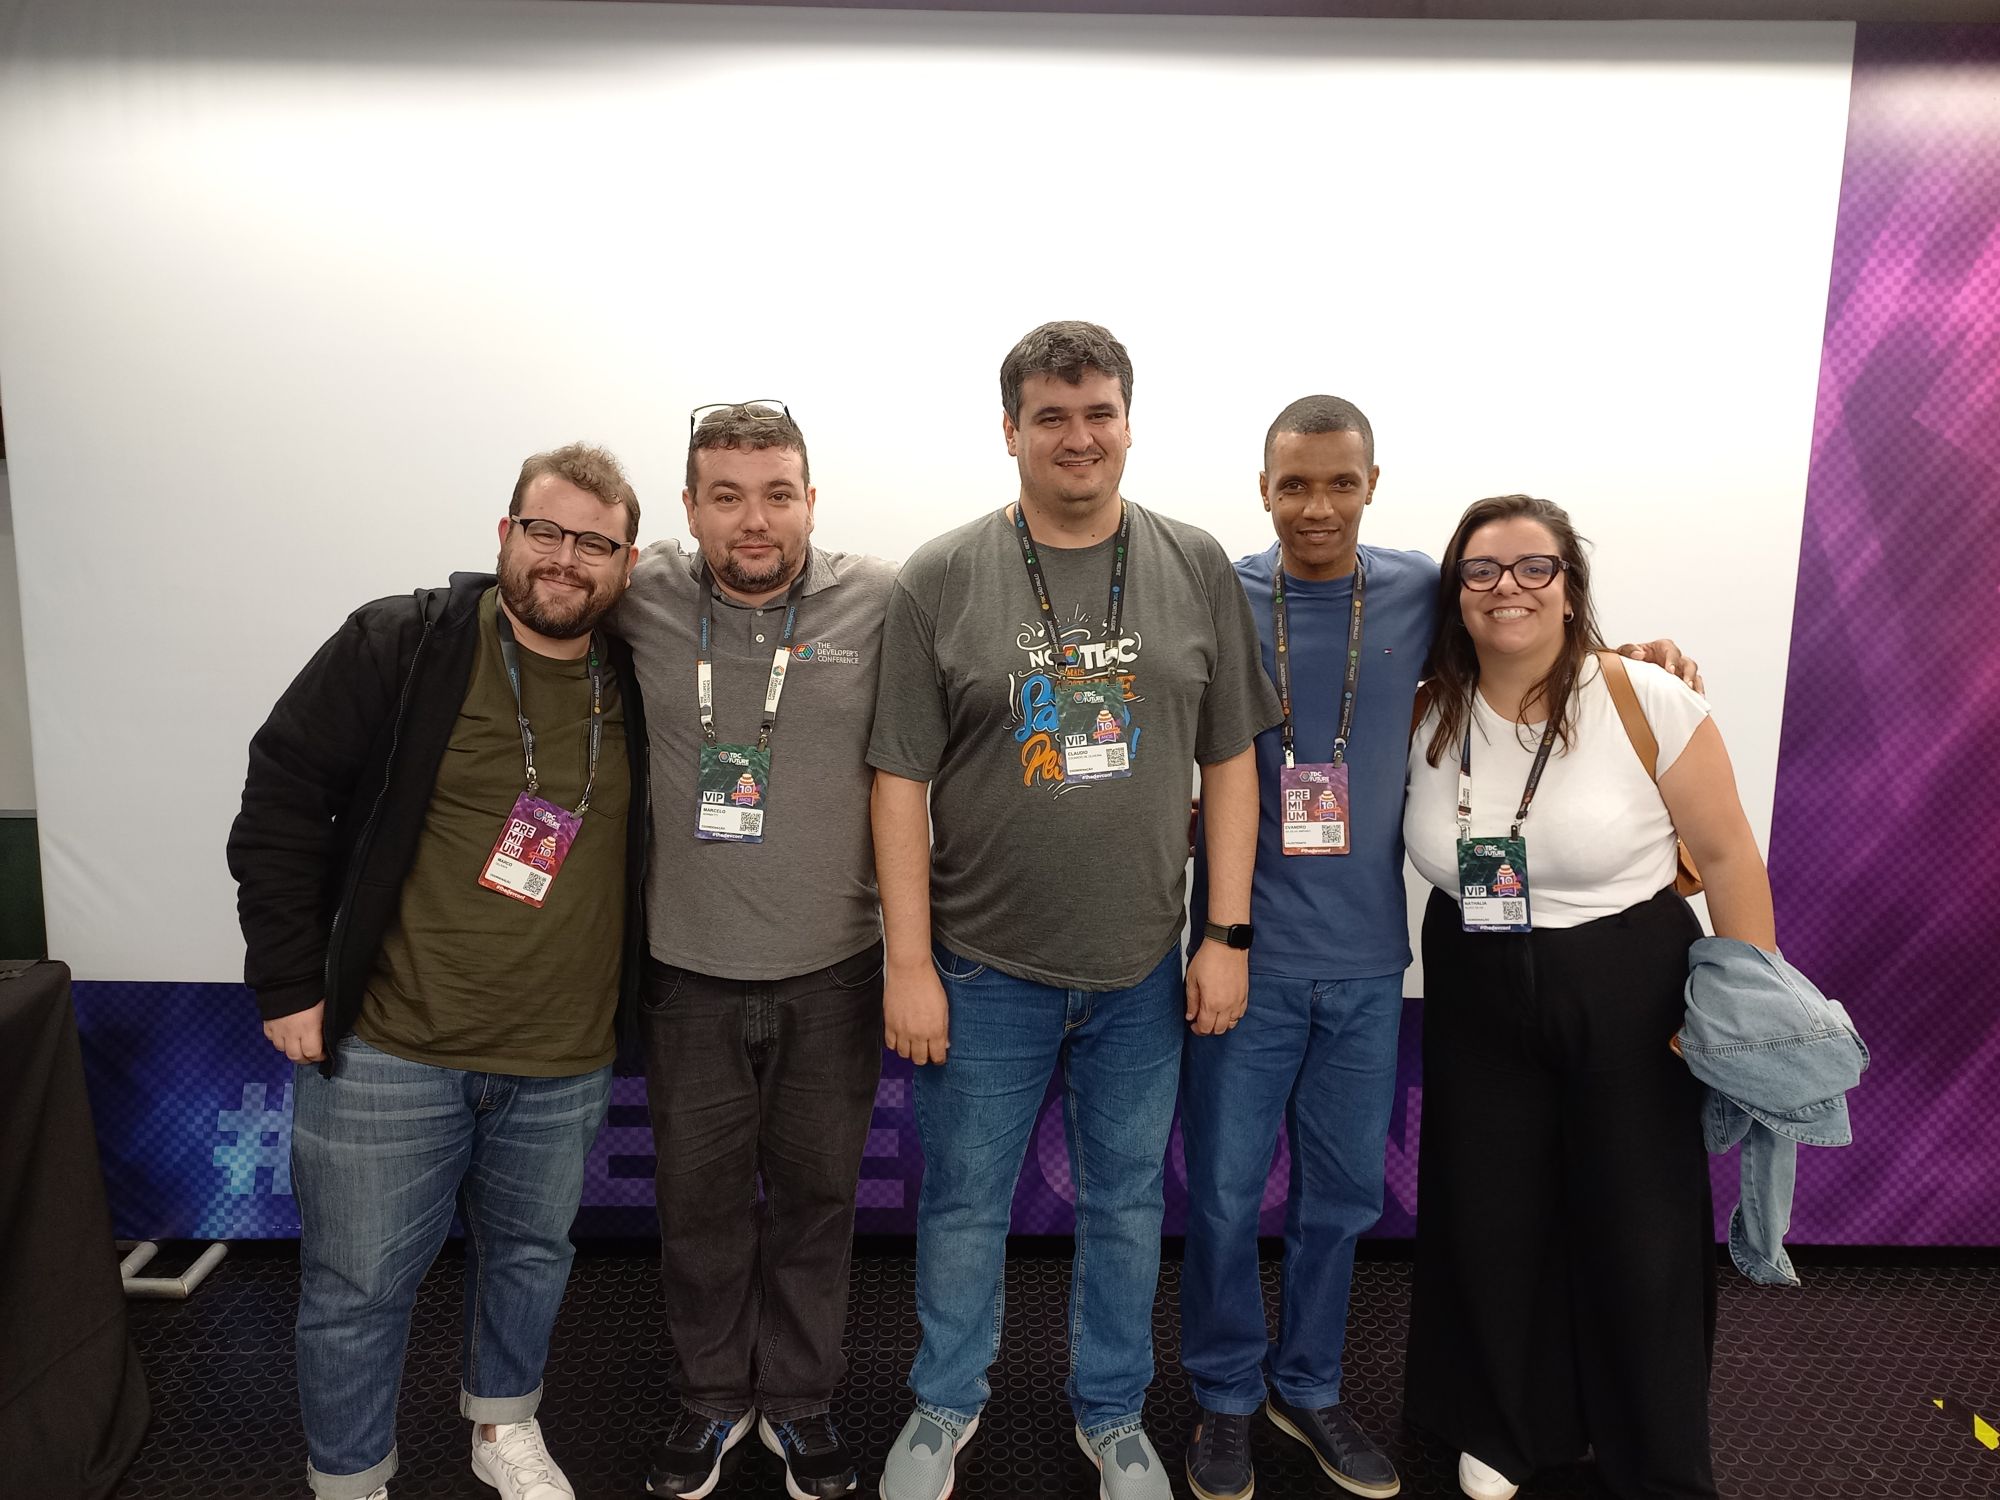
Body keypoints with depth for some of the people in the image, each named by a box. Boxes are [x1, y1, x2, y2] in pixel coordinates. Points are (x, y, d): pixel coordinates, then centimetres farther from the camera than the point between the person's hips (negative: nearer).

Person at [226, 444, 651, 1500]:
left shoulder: (639, 687, 0)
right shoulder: (398, 646, -9)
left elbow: (652, 847, 13)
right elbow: (280, 800, -6)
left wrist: (628, 1007, 8)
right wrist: (289, 985, -8)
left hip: (565, 1062, 3)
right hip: (385, 1048, -3)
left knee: (530, 1255, 20)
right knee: (357, 1287, 10)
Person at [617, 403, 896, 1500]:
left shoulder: (882, 603, -8)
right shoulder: (643, 598, -3)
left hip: (833, 970, -1)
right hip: (689, 968, 1)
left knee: (817, 1192, 16)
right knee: (700, 1195, 17)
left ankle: (799, 1399, 40)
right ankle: (713, 1395, 42)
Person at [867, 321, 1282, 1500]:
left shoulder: (1198, 570, 1)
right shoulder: (942, 581, -5)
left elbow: (1230, 761, 3)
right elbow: (902, 780, -5)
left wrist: (1228, 935, 0)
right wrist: (908, 965, -7)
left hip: (1144, 969, 2)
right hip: (984, 966, -1)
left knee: (1129, 1203, 17)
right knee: (966, 1204, 14)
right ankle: (947, 1404, 40)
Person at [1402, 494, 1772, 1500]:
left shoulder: (1646, 700, -12)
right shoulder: (1426, 717, -3)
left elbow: (1726, 855, -6)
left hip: (1628, 993, -2)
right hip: (1477, 998, 3)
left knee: (1643, 1233, 7)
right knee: (1489, 1219, 12)